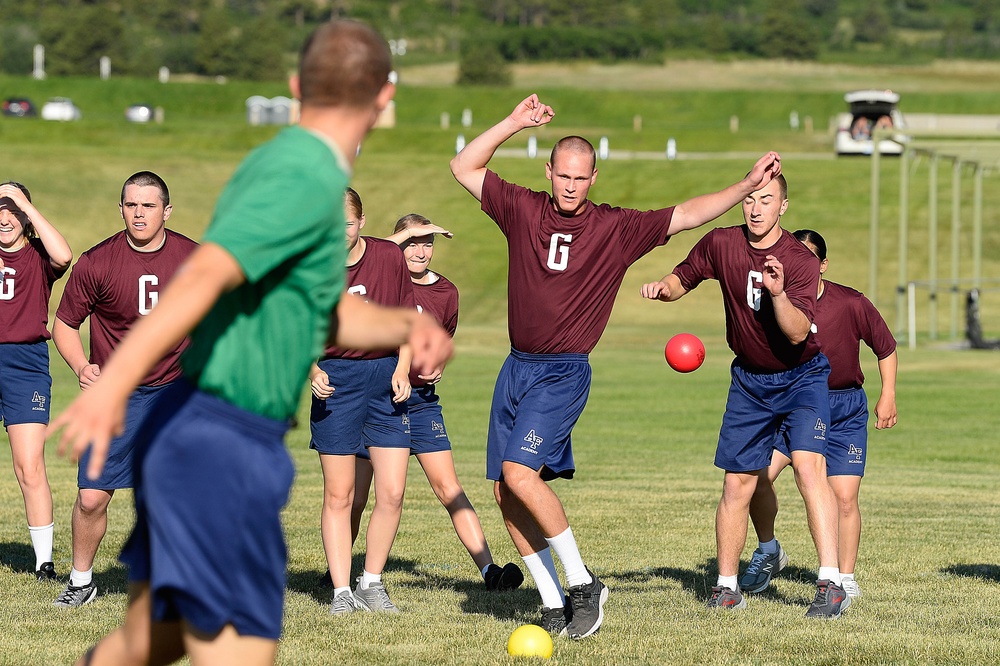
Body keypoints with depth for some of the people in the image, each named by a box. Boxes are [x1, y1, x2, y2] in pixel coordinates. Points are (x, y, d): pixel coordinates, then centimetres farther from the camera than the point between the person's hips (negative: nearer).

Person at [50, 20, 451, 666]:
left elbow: (323, 313, 25)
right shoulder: (311, 181, -16)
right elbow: (205, 274, -30)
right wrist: (115, 382, -41)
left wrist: (407, 325, 6)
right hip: (226, 449, -10)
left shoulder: (274, 164, 15)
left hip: (190, 435, 10)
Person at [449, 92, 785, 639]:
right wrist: (514, 123, 2)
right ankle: (553, 604, 7)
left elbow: (687, 215, 2)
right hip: (517, 366, 5)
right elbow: (464, 167, 9)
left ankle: (583, 584, -11)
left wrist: (748, 185, -6)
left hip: (564, 373, -5)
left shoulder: (615, 228, 0)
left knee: (519, 473, -22)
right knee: (504, 489, -1)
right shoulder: (523, 210, 7)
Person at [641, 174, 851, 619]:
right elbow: (683, 278, 8)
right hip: (749, 379, 4)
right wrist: (664, 288, -15)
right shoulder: (720, 244, -8)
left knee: (808, 465, -22)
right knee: (737, 483, 3)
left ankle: (831, 585, -26)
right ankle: (726, 587, 17)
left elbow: (798, 333, -28)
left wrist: (779, 293, -45)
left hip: (802, 377, -4)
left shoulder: (800, 260, -19)